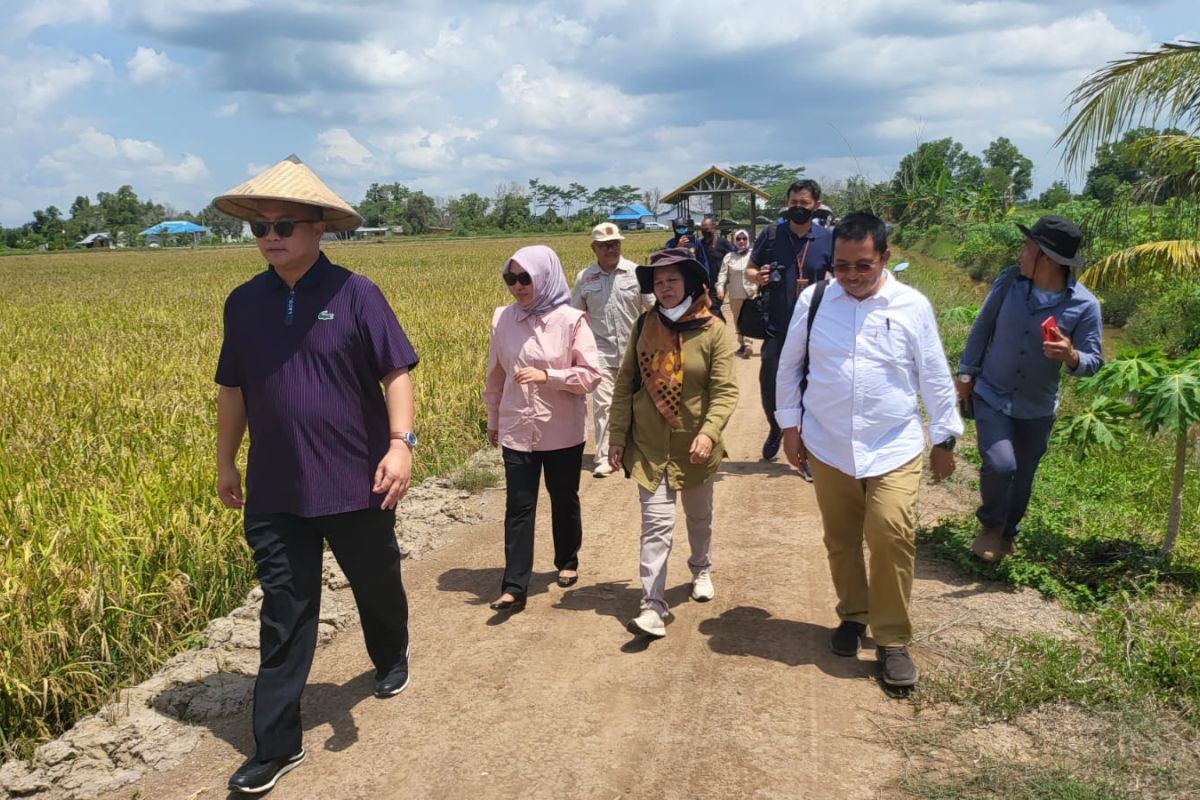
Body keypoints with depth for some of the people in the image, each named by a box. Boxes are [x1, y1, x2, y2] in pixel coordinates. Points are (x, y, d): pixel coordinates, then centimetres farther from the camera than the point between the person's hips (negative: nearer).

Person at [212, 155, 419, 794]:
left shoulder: (354, 294, -9)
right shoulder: (243, 303, 3)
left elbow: (396, 374, -10)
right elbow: (232, 389, 12)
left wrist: (401, 442, -21)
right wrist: (225, 462, 14)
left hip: (356, 482, -2)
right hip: (275, 491, 2)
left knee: (377, 584, 19)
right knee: (283, 614, 5)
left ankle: (391, 658, 50)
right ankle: (276, 745, 15)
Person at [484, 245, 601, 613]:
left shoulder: (571, 320, -12)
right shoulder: (502, 319, -2)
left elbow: (590, 375, -11)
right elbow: (495, 375, 8)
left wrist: (547, 376, -23)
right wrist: (493, 420, 14)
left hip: (563, 432, -1)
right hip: (517, 431, 2)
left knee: (564, 500, 17)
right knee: (518, 507, 0)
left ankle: (567, 561, 39)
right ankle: (514, 587, 3)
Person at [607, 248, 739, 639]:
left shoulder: (712, 330, -10)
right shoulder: (644, 325, -3)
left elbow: (725, 391, -14)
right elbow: (624, 384, 2)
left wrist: (709, 433, -29)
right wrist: (617, 436, -1)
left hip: (694, 445, 0)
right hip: (649, 444, 0)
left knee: (699, 516, 21)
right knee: (657, 524, -6)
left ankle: (701, 569, 48)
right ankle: (653, 607, -4)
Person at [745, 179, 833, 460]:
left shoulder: (827, 239, -2)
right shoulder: (771, 235, 0)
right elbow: (749, 271, 7)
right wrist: (757, 277, -16)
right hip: (776, 326, 1)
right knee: (768, 382, 7)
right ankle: (775, 429, 36)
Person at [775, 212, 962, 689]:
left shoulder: (912, 306, -5)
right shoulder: (813, 300, -2)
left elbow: (935, 377, 3)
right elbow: (790, 365, 7)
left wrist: (944, 438, 6)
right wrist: (789, 425, 7)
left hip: (894, 449, -2)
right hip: (828, 448, 2)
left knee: (891, 537, -12)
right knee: (840, 539, 13)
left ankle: (892, 640, 6)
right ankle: (853, 615, 36)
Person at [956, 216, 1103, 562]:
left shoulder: (1084, 305, -17)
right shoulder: (1010, 280, -12)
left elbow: (1093, 362, -10)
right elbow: (982, 327, 0)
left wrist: (1071, 356, -33)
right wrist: (966, 373, 2)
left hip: (1037, 407, 0)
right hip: (991, 395, 0)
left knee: (1022, 475, 14)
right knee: (999, 465, -16)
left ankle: (1007, 531, 41)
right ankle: (991, 524, 13)